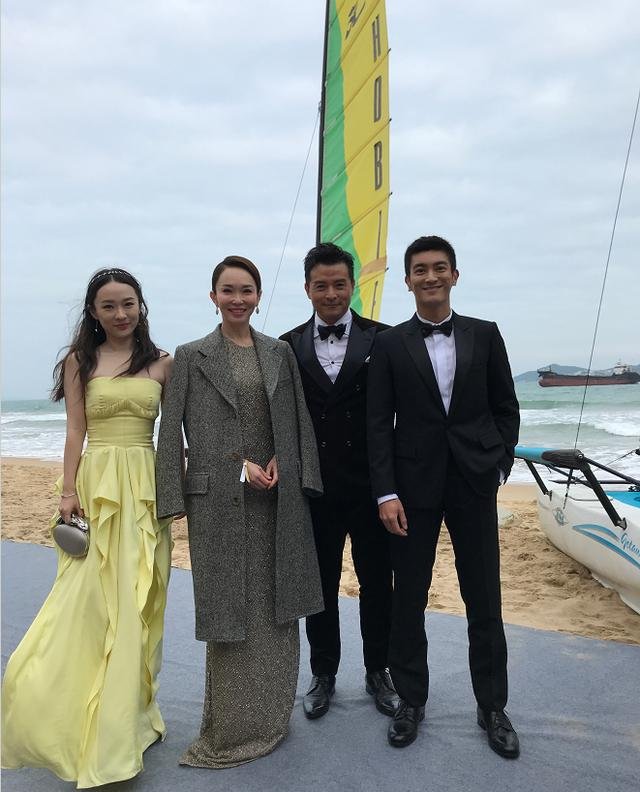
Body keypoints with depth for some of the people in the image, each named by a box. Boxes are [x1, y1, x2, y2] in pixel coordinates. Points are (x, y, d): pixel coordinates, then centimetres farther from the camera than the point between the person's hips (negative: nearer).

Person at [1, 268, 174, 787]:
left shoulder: (162, 363, 7)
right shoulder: (80, 361, 4)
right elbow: (75, 432, 2)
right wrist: (69, 491, -5)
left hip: (146, 487, 2)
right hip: (96, 485, -1)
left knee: (138, 601, 8)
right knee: (89, 597, -1)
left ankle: (128, 717, 25)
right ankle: (88, 724, 16)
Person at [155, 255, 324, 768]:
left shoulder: (281, 353, 9)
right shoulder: (192, 356, 1)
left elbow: (298, 421, 10)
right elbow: (176, 432, -3)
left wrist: (281, 463, -6)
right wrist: (240, 465, -11)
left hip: (278, 497, 3)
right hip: (219, 500, -3)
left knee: (275, 610, 11)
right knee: (229, 609, 5)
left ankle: (270, 718, 31)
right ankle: (233, 728, 23)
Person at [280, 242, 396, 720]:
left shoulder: (382, 339, -2)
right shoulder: (288, 347, 3)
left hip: (370, 484, -1)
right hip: (314, 488, 1)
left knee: (377, 583, 13)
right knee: (321, 586, 15)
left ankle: (378, 671, 35)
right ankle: (324, 674, 34)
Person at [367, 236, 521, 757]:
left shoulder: (485, 335, 5)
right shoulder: (390, 344, 1)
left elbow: (506, 409, 9)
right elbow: (379, 424, -3)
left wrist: (500, 466, 0)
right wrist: (387, 492, -9)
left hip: (474, 484, 1)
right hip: (414, 485, 0)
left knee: (485, 601, 10)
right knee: (408, 600, 10)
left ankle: (492, 707, 29)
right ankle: (411, 700, 29)